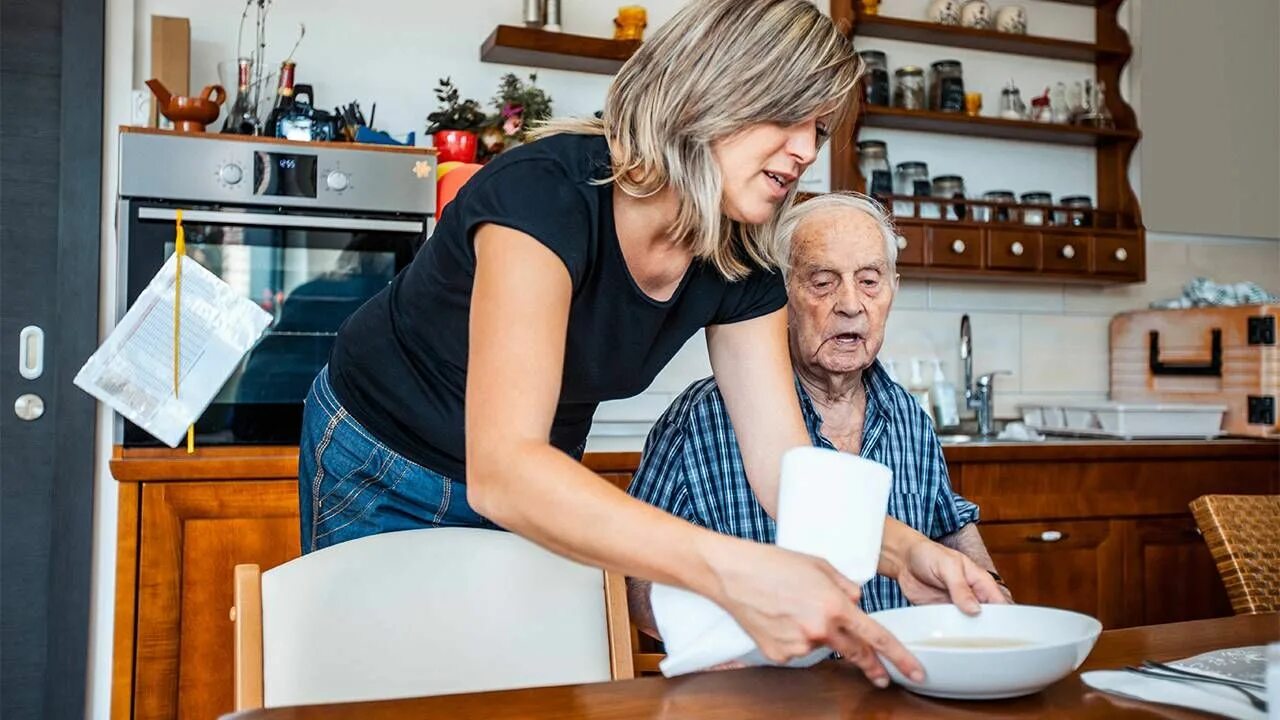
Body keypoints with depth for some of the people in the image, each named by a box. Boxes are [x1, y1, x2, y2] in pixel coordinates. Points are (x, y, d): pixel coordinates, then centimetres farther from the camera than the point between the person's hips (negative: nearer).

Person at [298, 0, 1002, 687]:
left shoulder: (742, 266, -14)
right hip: (383, 472, -5)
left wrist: (909, 549, -33)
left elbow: (784, 464, -14)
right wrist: (730, 569, -55)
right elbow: (500, 468, -45)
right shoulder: (544, 191, -35)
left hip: (539, 496, 6)